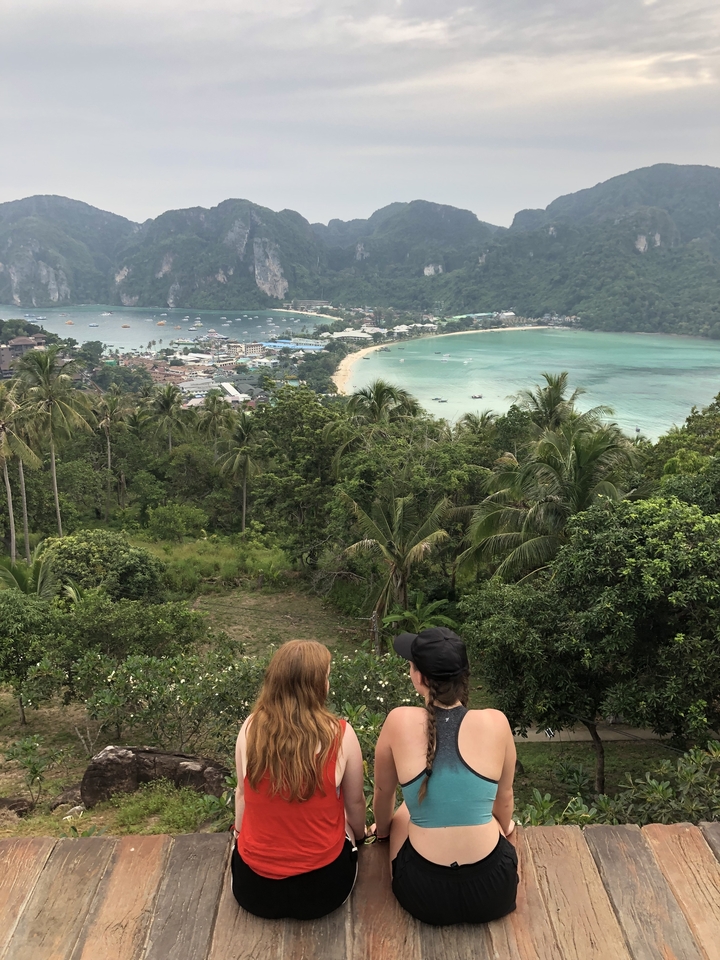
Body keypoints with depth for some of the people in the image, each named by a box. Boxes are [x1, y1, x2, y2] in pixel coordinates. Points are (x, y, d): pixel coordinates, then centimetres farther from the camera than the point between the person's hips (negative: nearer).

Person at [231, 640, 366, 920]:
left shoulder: (251, 728, -13)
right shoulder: (340, 734, -18)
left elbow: (242, 794, 3)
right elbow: (355, 803, -2)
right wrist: (359, 833, 21)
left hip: (253, 888, 2)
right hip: (322, 887, -1)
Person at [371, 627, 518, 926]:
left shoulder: (399, 722, -15)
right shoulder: (496, 722, -12)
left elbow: (383, 794, 4)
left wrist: (382, 829, 27)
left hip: (424, 896, -1)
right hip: (492, 894, 1)